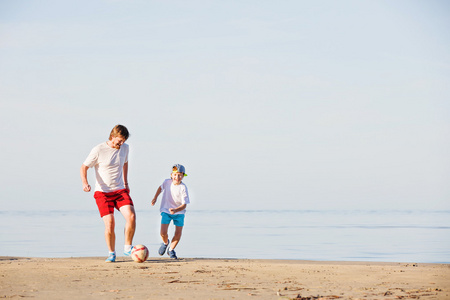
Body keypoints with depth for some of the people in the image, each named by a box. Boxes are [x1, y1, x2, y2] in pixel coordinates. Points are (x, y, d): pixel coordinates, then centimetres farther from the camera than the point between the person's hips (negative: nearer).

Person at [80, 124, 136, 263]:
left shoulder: (125, 148, 4)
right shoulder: (98, 150, -11)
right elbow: (84, 167, -5)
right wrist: (85, 183, -22)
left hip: (120, 190, 4)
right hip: (103, 192, -4)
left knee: (131, 216, -19)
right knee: (109, 224, -15)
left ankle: (127, 247, -1)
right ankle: (111, 253, 7)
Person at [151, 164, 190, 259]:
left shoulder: (183, 188, -21)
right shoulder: (167, 182, -12)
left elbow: (184, 205, -23)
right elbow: (161, 187, 15)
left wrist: (175, 210, -39)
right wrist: (155, 198, 11)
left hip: (179, 212, -1)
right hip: (166, 210, 1)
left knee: (178, 233, -8)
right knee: (163, 233, -13)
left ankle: (171, 250, 19)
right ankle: (165, 243, 23)